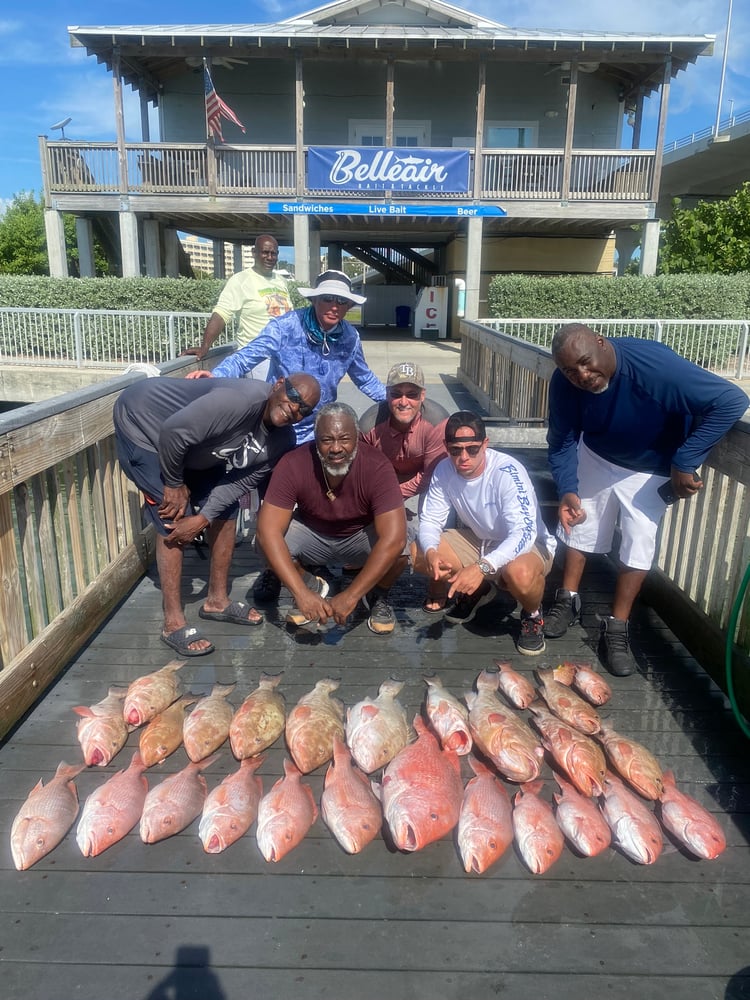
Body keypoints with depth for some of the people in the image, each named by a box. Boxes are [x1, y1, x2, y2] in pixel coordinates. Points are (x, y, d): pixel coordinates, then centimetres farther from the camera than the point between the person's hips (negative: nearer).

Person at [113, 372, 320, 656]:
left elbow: (238, 482, -9)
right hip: (142, 423, -8)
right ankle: (173, 623, 0)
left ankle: (217, 600, 23)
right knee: (172, 522, -11)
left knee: (225, 511, 6)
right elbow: (173, 432, -35)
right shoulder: (243, 400, -38)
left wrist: (202, 519, -20)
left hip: (193, 450, 8)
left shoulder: (281, 440, -11)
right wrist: (174, 483, -20)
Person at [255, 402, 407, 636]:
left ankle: (378, 595, 2)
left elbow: (394, 538, -38)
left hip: (361, 536, -1)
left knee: (399, 546, -33)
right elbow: (268, 531, -33)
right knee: (266, 541, -27)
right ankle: (312, 586, 4)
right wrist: (301, 593, -41)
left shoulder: (377, 467, -31)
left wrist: (350, 595, -41)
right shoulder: (293, 465, -28)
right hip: (313, 534, 2)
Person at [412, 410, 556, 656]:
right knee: (418, 553, -12)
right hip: (477, 540, 6)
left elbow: (524, 533, -37)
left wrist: (483, 566, -50)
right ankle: (477, 591, 14)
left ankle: (532, 615, -2)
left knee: (520, 574, -41)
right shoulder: (444, 470, -14)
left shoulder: (507, 472, -30)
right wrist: (430, 552, -32)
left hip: (527, 544, -5)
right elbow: (430, 521, -8)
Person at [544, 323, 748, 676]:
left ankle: (616, 630, 9)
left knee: (639, 542, -3)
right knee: (579, 523, 9)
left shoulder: (655, 365, -39)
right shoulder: (564, 383, -27)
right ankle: (568, 601, 29)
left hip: (650, 469, -2)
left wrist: (684, 462, -33)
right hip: (596, 457, 3)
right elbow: (562, 442, -14)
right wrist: (567, 489, -32)